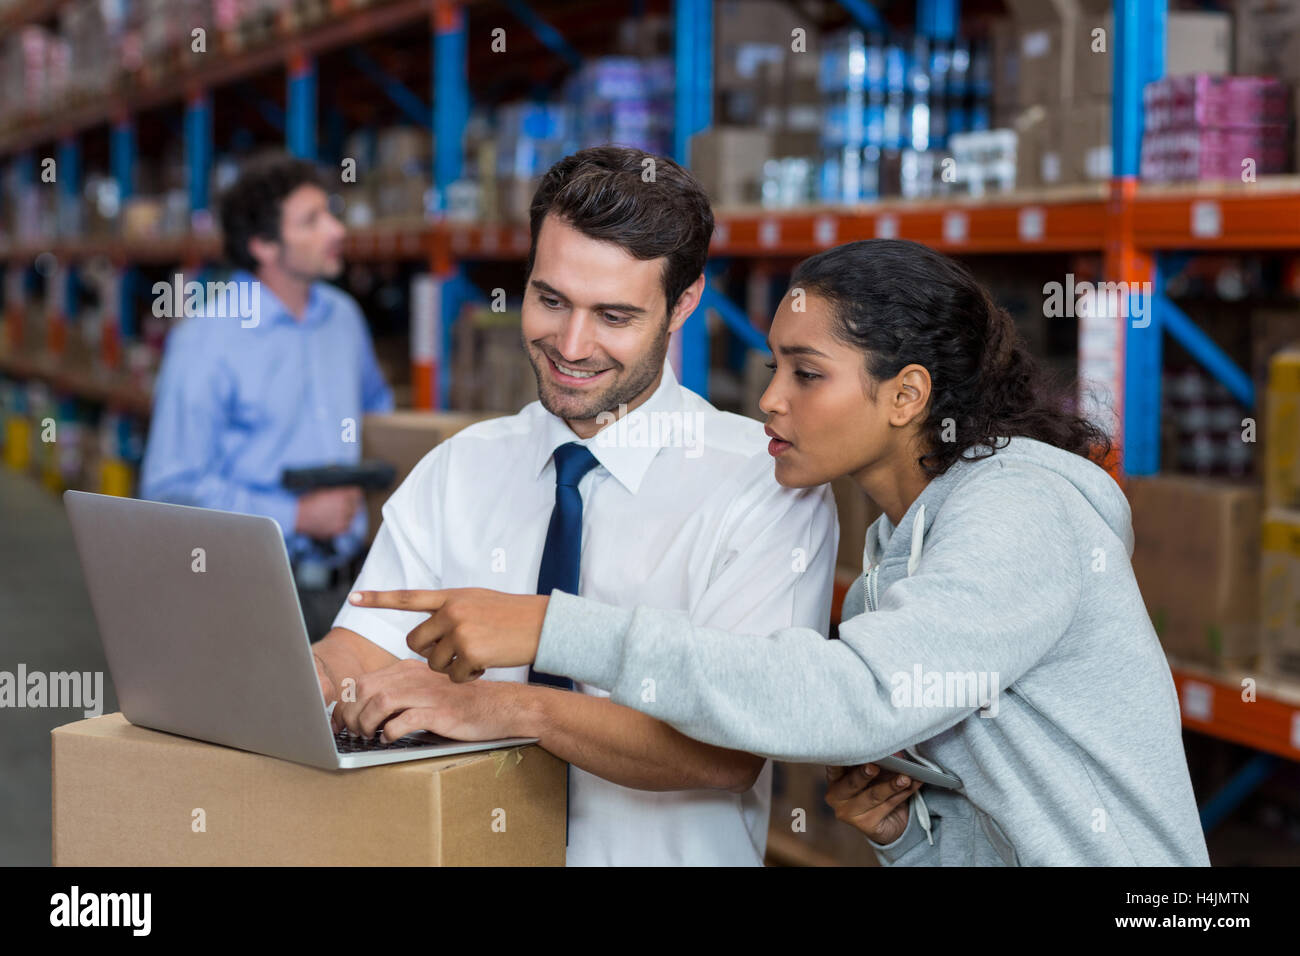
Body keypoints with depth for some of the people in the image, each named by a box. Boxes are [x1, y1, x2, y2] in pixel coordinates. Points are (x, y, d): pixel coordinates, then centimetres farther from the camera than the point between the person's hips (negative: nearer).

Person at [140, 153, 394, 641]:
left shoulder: (343, 316, 10)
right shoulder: (203, 340, -10)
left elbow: (377, 406, 31)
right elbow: (171, 488, -13)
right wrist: (296, 515, -15)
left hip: (342, 582, 6)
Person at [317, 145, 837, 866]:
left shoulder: (770, 486, -7)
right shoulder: (457, 470, 10)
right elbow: (363, 648, 1)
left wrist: (506, 707, -29)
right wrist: (309, 672, -21)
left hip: (667, 856, -3)